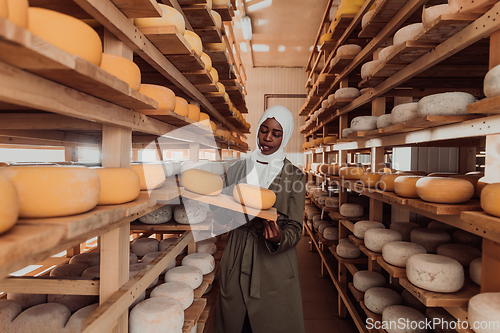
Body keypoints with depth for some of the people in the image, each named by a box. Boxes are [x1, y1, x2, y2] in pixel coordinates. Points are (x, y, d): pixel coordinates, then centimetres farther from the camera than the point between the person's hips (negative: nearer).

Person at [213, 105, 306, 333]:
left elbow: (295, 228, -5)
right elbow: (222, 215, 9)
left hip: (275, 265, -2)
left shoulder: (294, 176, -2)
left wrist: (279, 239, -26)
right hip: (236, 263, 3)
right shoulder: (237, 170, 5)